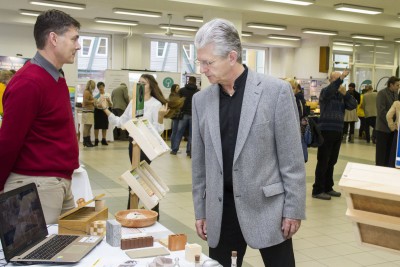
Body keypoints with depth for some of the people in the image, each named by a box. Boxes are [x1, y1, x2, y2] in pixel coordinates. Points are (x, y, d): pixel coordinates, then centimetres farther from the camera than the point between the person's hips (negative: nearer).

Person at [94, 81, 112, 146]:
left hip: (105, 111, 2)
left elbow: (111, 105, 6)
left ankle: (104, 140, 13)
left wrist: (109, 101, -14)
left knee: (104, 127, 5)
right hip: (98, 111, -2)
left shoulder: (108, 95, 6)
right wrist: (97, 105, -23)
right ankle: (96, 140, 3)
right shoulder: (96, 96, 1)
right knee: (97, 126, -2)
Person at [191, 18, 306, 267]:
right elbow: (200, 162, 9)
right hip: (220, 210, 4)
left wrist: (294, 209, -6)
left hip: (266, 206, -3)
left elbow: (292, 158, -7)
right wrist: (200, 210, 10)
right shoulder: (201, 99, 4)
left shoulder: (276, 91, -9)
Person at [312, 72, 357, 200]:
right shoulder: (325, 92, -4)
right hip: (326, 131, -6)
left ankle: (328, 188, 22)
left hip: (338, 132, 6)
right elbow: (328, 91, -29)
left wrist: (345, 93, -12)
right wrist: (340, 78, -36)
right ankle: (318, 190, 2)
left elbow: (353, 105, 1)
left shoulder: (342, 95, 13)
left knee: (331, 162, 12)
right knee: (323, 162, -4)